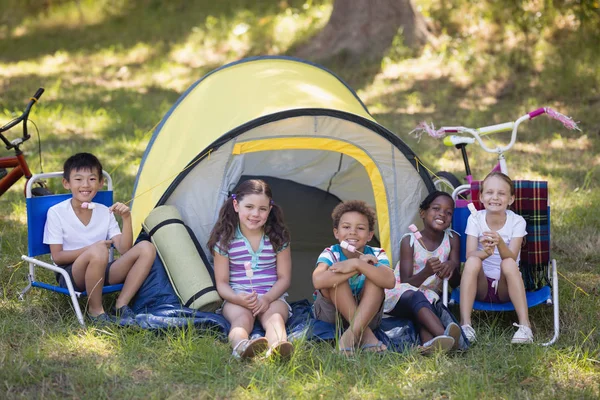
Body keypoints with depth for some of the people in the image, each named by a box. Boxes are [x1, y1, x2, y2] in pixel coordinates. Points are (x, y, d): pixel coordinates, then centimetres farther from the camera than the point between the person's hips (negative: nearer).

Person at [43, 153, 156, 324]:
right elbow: (57, 257, -10)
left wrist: (126, 219, -14)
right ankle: (95, 311, -19)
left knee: (146, 248, -14)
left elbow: (124, 250, -1)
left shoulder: (105, 212, 6)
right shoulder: (56, 212, -5)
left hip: (101, 274, 5)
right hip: (70, 276, -5)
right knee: (98, 251, -38)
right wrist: (90, 249, -22)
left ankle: (121, 305, -14)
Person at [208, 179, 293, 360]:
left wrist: (266, 299, -14)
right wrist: (239, 299, -21)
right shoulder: (225, 240, 0)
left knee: (274, 316, -34)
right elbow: (222, 282, 1)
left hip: (272, 297, 1)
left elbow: (284, 278, 5)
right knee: (242, 317, -35)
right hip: (237, 299, -1)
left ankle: (277, 347, -69)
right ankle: (242, 346, -71)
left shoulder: (277, 238, 4)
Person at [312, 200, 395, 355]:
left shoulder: (376, 255, -9)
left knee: (375, 277, -26)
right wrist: (355, 267, -36)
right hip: (330, 313, -1)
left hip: (366, 314, 1)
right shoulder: (330, 254, -13)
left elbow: (389, 281, -32)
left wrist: (357, 264, -40)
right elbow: (318, 281, -37)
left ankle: (352, 334, -38)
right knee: (336, 277, -29)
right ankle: (365, 335, -32)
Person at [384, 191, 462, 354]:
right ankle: (445, 337, -61)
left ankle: (430, 343, -63)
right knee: (416, 297, -38)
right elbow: (406, 283, -16)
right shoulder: (409, 241, -10)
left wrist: (452, 266, -26)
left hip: (430, 295, 3)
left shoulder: (452, 239, -1)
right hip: (399, 296, -3)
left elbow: (455, 283, -2)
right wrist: (426, 272, -36)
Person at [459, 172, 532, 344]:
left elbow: (511, 257, -20)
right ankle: (465, 323, -33)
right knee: (472, 262, -30)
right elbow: (469, 255, -17)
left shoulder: (516, 221, -7)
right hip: (481, 285, 1)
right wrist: (485, 252, -41)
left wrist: (500, 243, -43)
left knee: (509, 264, -32)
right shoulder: (475, 219, -4)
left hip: (506, 286, -1)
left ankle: (524, 325, -35)